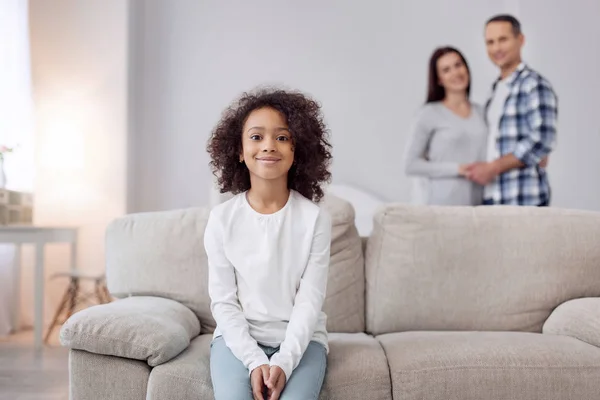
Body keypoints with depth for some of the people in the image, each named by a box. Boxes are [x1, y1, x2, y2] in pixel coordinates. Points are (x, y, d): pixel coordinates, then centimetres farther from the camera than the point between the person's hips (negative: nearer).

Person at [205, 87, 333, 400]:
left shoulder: (315, 218, -6)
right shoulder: (221, 218, -3)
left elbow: (309, 301, -7)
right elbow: (223, 301, -3)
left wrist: (283, 362, -19)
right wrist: (255, 361, -15)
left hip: (300, 340, 0)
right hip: (238, 338, 1)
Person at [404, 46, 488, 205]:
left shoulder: (481, 112, 13)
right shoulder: (429, 114, 0)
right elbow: (411, 165, -5)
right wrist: (457, 169, -11)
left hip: (476, 204, 4)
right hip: (440, 204, -4)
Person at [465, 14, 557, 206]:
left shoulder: (535, 85, -6)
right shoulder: (496, 89, 18)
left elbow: (541, 141, -14)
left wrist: (493, 168, -12)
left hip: (524, 199, -7)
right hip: (492, 197, 8)